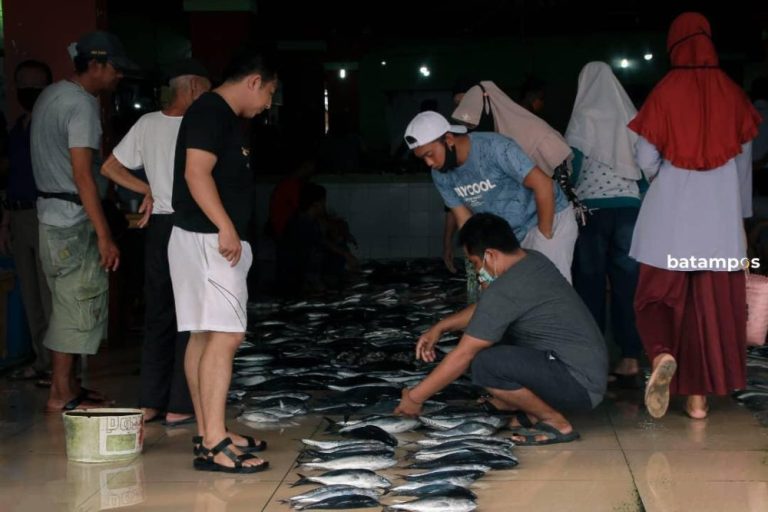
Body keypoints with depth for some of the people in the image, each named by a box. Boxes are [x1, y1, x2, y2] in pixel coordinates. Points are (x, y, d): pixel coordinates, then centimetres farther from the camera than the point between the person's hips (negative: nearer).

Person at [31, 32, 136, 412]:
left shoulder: (51, 95, 13)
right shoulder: (82, 105, -16)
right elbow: (82, 176, -22)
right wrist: (104, 235, -23)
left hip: (50, 213, 10)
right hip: (73, 220, -10)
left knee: (67, 305, 14)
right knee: (77, 306, -4)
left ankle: (66, 385, 20)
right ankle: (62, 395, 0)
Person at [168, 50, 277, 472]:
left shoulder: (221, 116, 20)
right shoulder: (212, 112, -12)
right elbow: (196, 173, -22)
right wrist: (226, 228, -26)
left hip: (213, 240, 11)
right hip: (208, 239, -11)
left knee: (205, 335, 11)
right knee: (225, 335, -14)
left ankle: (207, 433, 16)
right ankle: (213, 444, -16)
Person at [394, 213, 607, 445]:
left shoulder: (504, 292, -21)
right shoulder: (533, 261, 7)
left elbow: (462, 356, -15)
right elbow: (485, 310, 24)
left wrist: (415, 397, -4)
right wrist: (440, 327, 18)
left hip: (580, 384, -10)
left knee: (485, 364, -27)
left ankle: (556, 423, -9)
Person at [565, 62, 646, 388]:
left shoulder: (585, 116, -2)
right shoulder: (630, 116, 8)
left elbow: (573, 162, -8)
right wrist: (643, 203, 16)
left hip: (592, 206, -3)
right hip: (628, 206, 3)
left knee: (590, 281, 5)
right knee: (627, 281, 4)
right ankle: (631, 360, 0)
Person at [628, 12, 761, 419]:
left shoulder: (665, 92, -5)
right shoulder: (731, 93, 1)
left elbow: (646, 160, -4)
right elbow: (744, 159, 9)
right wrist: (742, 212, 21)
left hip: (670, 212, -2)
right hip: (720, 212, 2)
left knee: (658, 295, 8)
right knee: (713, 304, 9)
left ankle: (662, 356, -22)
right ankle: (699, 395, 11)